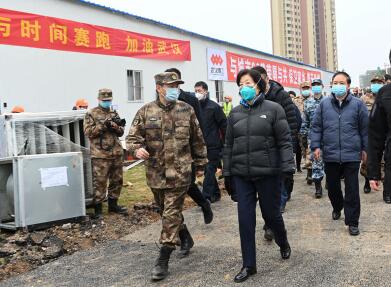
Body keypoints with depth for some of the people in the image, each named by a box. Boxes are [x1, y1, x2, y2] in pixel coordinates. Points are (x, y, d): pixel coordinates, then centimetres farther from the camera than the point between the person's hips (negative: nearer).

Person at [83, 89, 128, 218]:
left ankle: (113, 204, 27)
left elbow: (121, 132, 14)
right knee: (99, 182, -4)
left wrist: (116, 126, -8)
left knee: (117, 180, 13)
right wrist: (104, 125, -17)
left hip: (116, 153, 6)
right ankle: (98, 208, 5)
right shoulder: (91, 114, -1)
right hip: (100, 154, -6)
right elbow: (88, 132, -9)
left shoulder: (114, 113, 15)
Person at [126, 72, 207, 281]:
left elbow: (197, 140, 9)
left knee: (171, 214, -4)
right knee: (166, 211, 19)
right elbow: (132, 137, 1)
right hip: (155, 173, 3)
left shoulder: (186, 110, 1)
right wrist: (137, 148, -22)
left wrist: (200, 164, 12)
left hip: (179, 173, -2)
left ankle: (163, 260, 4)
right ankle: (185, 238, 44)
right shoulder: (146, 112, 0)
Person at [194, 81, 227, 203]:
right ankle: (215, 194, 26)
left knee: (210, 170, -7)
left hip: (213, 146, -6)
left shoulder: (214, 107, -7)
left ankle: (206, 197, -7)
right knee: (208, 171, 13)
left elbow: (223, 124, -5)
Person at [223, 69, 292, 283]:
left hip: (268, 173, -3)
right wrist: (227, 173, 10)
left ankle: (283, 243, 43)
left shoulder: (273, 109, -3)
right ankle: (248, 265, 16)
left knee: (271, 213, 12)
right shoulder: (235, 113, 8)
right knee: (245, 220, 3)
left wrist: (288, 168, -13)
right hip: (241, 175, 3)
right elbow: (229, 145, 12)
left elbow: (285, 141, -5)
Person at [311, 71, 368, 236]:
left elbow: (365, 128, 6)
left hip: (352, 155, -2)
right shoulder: (324, 104, 3)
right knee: (332, 186, 16)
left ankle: (352, 221, 13)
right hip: (330, 155, 2)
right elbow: (316, 127, 7)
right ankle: (337, 207, 44)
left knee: (352, 189, 2)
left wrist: (365, 148, 7)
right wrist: (316, 146, -1)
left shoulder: (357, 104, 0)